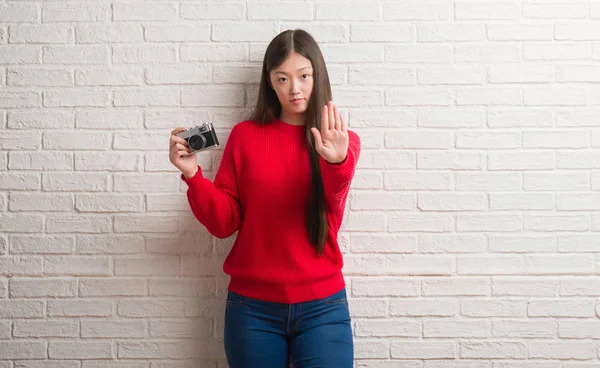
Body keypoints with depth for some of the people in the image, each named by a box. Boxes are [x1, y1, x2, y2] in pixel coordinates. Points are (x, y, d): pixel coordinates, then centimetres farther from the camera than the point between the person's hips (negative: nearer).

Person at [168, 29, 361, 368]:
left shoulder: (343, 141, 0)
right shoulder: (245, 136, 1)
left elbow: (332, 201, -21)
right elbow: (224, 222, 0)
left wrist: (336, 161, -42)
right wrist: (192, 174, -15)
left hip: (321, 307, 0)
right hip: (252, 306, 1)